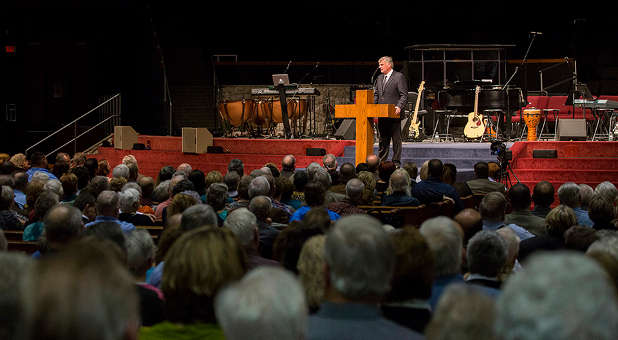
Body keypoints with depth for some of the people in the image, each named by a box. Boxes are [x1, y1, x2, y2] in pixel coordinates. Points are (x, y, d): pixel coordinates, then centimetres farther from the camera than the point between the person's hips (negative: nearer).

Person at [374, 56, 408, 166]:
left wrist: (399, 107, -23)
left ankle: (396, 162, 2)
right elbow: (376, 94, 21)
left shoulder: (399, 77, -4)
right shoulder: (380, 78, 17)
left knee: (396, 139, -1)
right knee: (383, 139, 11)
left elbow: (404, 95, -9)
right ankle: (381, 161, 16)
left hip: (394, 114, -7)